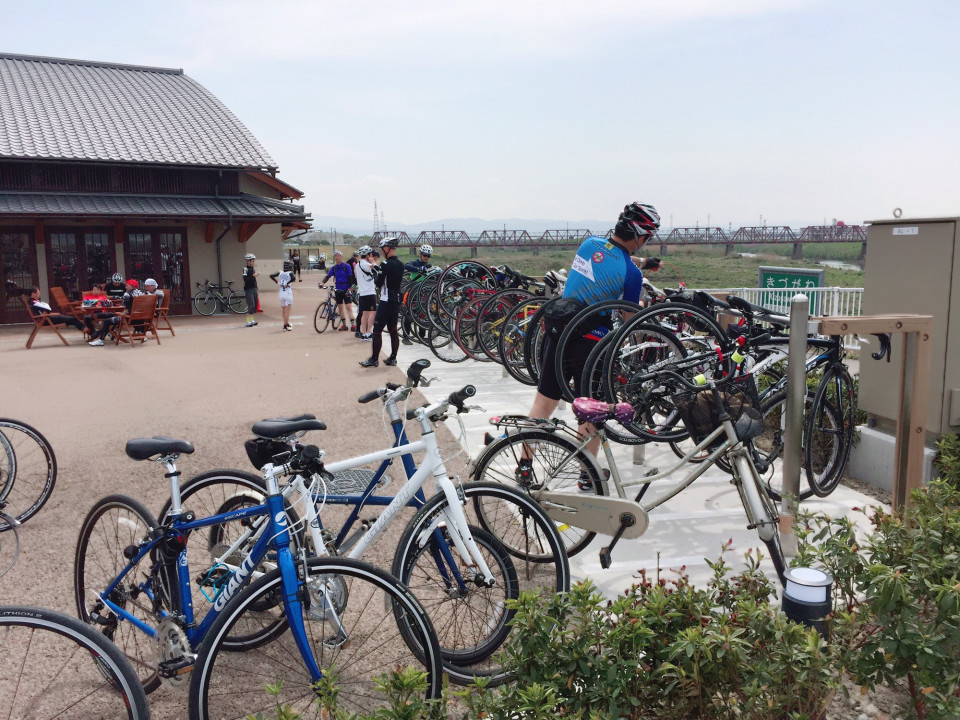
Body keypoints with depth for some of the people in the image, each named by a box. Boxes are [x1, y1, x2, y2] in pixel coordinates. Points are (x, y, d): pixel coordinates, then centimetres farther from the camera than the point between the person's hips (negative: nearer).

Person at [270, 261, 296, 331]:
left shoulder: (280, 273, 5)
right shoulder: (290, 273, -8)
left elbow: (271, 276, -1)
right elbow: (293, 278, -28)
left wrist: (277, 282, 1)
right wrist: (287, 283, -16)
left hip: (281, 293, 5)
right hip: (288, 293, -5)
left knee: (283, 310, 16)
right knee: (287, 311, 0)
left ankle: (286, 323, 26)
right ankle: (286, 325, -3)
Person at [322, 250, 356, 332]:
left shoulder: (346, 266, -3)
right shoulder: (334, 268, 9)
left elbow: (350, 277, -5)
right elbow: (328, 276, 2)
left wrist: (350, 287, -16)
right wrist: (322, 283, -15)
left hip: (345, 289, -5)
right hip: (337, 289, 5)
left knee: (348, 307, -11)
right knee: (341, 307, 8)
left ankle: (353, 325, -12)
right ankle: (344, 324, 16)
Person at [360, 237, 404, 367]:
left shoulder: (386, 264, -15)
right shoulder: (400, 265, 9)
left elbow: (379, 283, -13)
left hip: (386, 302, -8)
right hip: (397, 301, 8)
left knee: (377, 331, -3)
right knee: (393, 330, 12)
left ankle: (374, 359, -1)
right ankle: (393, 358, 15)